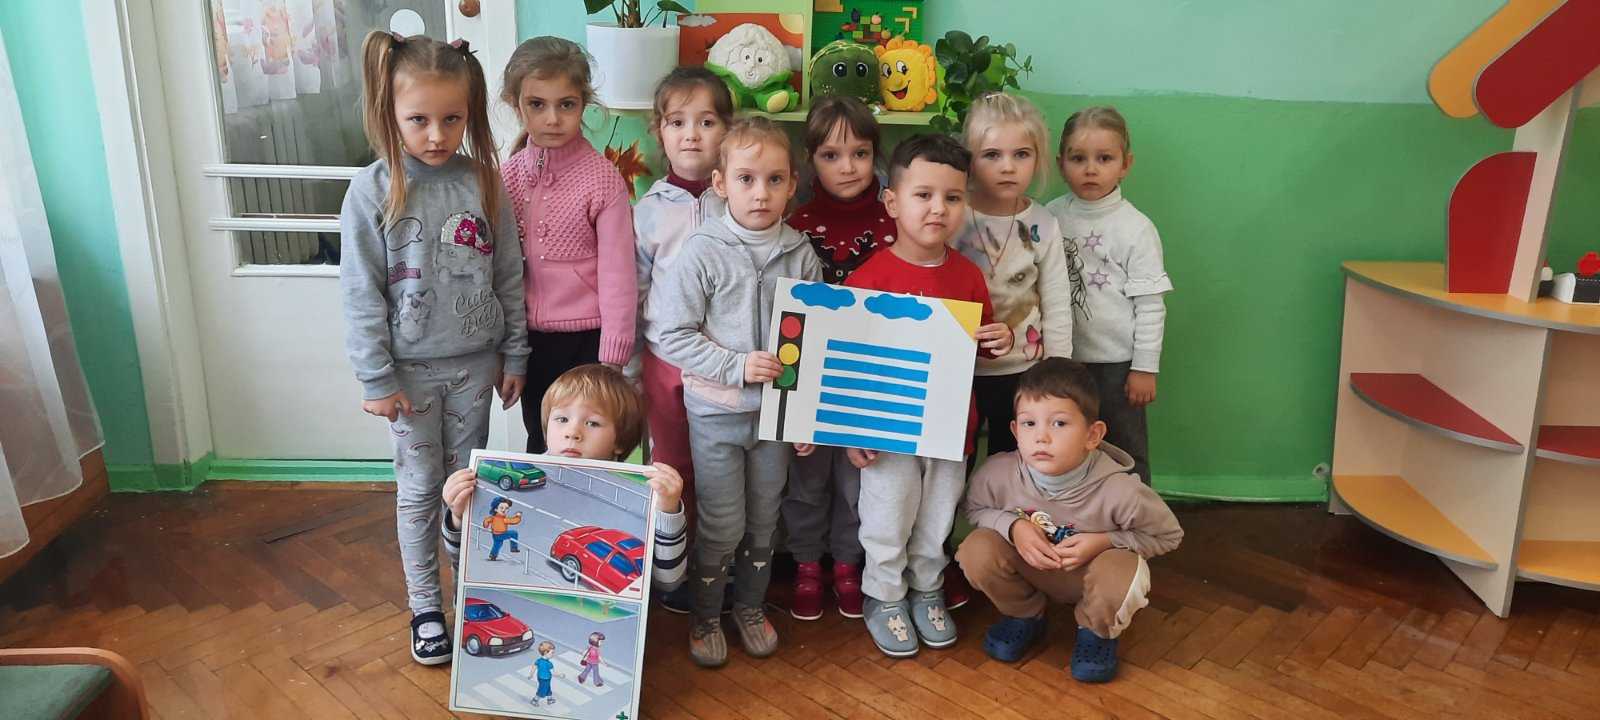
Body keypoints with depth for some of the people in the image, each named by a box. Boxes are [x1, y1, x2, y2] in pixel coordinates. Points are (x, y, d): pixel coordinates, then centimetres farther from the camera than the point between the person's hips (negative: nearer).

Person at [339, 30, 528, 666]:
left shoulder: (483, 182, -4)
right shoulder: (372, 192, -11)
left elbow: (509, 276, 2)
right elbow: (361, 295, -9)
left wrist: (514, 356, 4)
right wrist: (376, 378, -9)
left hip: (476, 363, 2)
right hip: (412, 369, -2)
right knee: (420, 488, 10)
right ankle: (424, 606, 25)